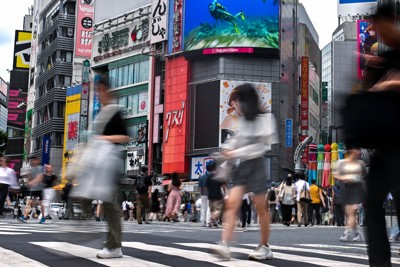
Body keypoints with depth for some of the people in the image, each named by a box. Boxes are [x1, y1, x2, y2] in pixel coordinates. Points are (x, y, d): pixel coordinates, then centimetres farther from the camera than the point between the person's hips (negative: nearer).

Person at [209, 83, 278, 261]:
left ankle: (264, 247, 16)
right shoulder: (243, 120, 13)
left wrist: (236, 153, -13)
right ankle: (224, 246, -19)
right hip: (241, 167, 6)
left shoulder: (264, 118, -6)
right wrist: (228, 148, 3)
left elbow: (261, 146, -11)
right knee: (232, 203, -10)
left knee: (261, 208, 3)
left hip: (255, 165, -6)